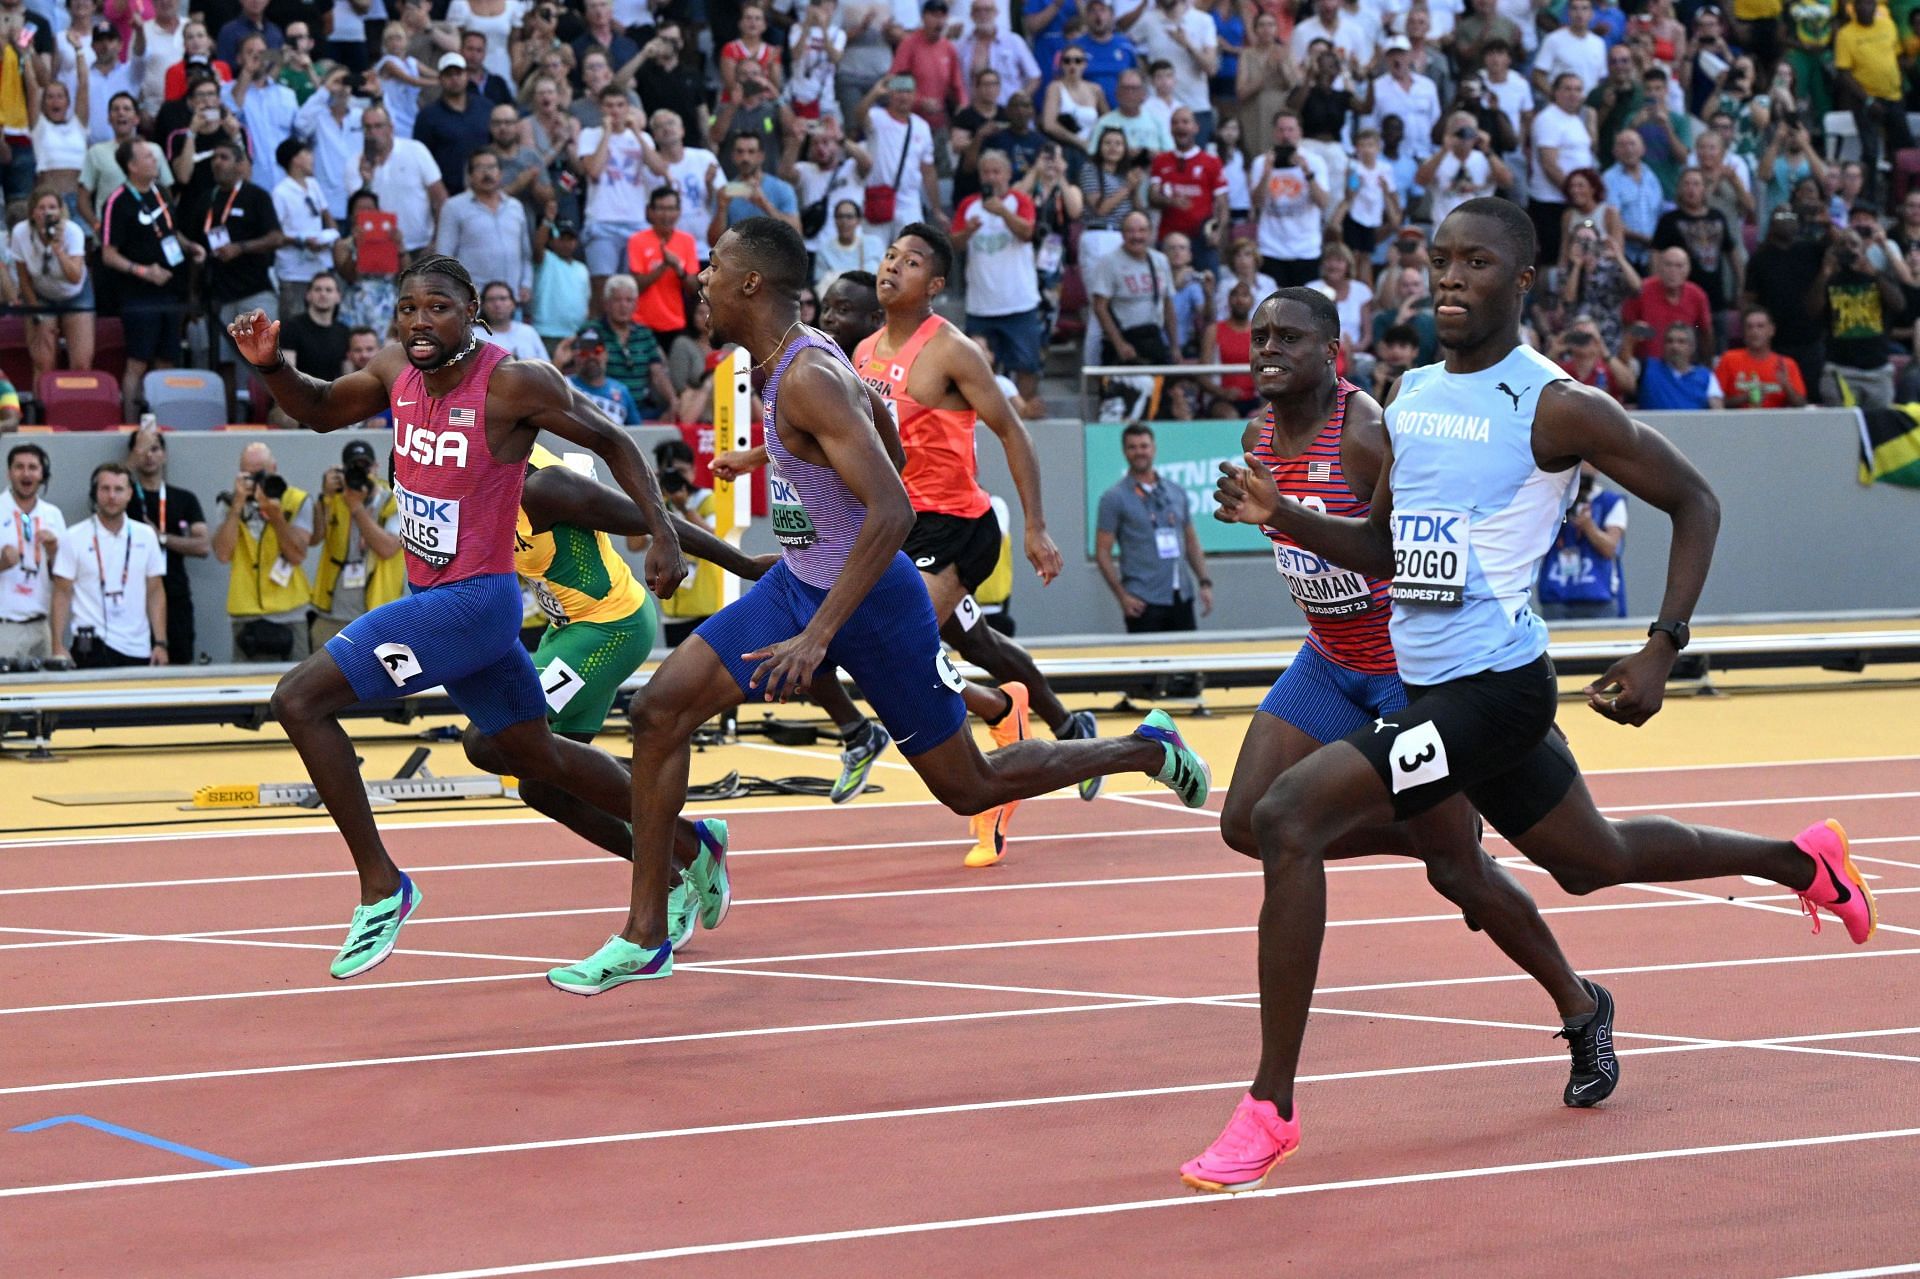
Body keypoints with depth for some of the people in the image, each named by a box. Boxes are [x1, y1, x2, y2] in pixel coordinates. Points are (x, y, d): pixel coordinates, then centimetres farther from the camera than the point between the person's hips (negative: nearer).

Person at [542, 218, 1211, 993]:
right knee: (659, 710, -4)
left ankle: (1149, 750, 26)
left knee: (969, 787, 4)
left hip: (871, 600, -9)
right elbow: (871, 405, 22)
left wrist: (818, 635, -36)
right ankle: (645, 936, 1)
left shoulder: (809, 379, -26)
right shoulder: (795, 357, 2)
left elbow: (893, 511, -33)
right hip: (798, 583, 9)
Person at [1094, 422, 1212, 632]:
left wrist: (1204, 582, 8)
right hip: (1144, 602, -5)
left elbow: (1191, 541, 19)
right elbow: (1102, 552, -4)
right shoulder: (1114, 498, -1)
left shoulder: (1176, 492, 13)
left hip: (1182, 598, 5)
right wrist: (1122, 596, -13)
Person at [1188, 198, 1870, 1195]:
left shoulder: (1554, 407, -12)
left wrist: (1662, 651, -13)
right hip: (1432, 688, 9)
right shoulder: (1411, 396, 10)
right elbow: (1382, 549, 19)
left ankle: (1271, 1105, -15)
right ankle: (1803, 860, 50)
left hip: (1491, 688, -9)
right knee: (1594, 861, 27)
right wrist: (1281, 516, 2)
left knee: (1287, 819, -21)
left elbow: (1693, 502, -5)